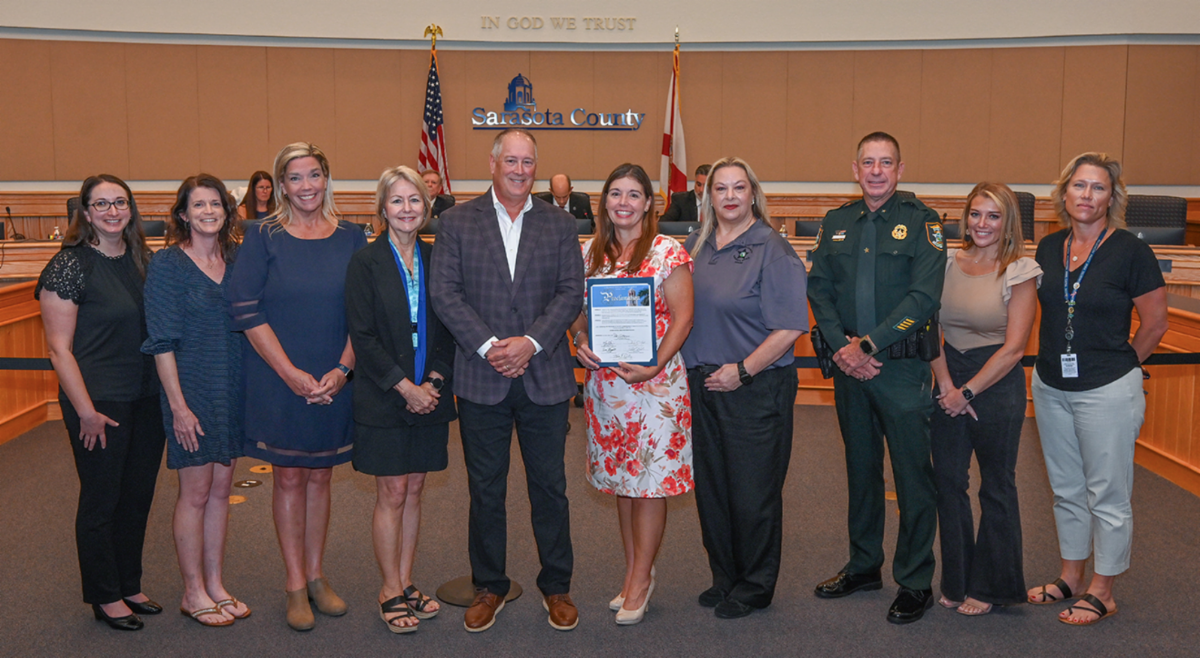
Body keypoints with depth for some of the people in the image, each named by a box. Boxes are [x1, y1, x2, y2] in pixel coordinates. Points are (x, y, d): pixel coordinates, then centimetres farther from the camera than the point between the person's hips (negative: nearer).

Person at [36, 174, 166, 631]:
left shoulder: (143, 260, 7)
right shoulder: (69, 266, -11)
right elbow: (59, 349, -11)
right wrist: (86, 411, -14)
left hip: (147, 400, 6)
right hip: (101, 404, -6)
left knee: (138, 496, 15)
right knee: (101, 501, 6)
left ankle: (130, 586, 30)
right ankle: (104, 597, 21)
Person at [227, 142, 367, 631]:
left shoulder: (350, 238, 4)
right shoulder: (262, 237, -3)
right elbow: (247, 311, -8)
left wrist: (342, 370, -10)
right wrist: (292, 373, -14)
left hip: (334, 381, 2)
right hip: (279, 381, -2)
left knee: (320, 476, 11)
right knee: (289, 478, 6)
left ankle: (316, 577, 23)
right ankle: (295, 585, 16)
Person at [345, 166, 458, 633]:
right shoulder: (365, 263, -5)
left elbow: (447, 330, 7)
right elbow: (363, 337, -9)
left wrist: (433, 382, -6)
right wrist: (405, 386, -14)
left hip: (429, 396, 4)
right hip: (384, 399, -4)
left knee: (414, 490, 10)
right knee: (391, 493, 2)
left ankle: (405, 582, 22)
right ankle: (391, 591, 13)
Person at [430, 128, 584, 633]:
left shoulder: (559, 224, 6)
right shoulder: (457, 221, 3)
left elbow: (572, 291, -1)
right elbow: (443, 291, -4)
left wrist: (531, 342, -14)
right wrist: (487, 345, -14)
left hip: (544, 377, 1)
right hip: (481, 379, 0)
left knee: (550, 487, 8)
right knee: (485, 490, 9)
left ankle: (556, 586, 24)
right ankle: (488, 587, 25)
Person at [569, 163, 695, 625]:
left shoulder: (668, 252, -6)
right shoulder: (590, 252, 9)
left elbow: (682, 317, -8)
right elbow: (578, 310, 15)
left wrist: (656, 366, -18)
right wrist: (581, 343, -6)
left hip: (655, 380, -5)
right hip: (604, 378, 5)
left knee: (650, 480, 0)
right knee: (620, 478, 13)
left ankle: (641, 579, 12)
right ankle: (633, 570, 26)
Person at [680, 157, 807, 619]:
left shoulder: (772, 250, -10)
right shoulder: (696, 247, 8)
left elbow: (789, 328, -14)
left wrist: (743, 370, -15)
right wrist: (696, 370, 5)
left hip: (757, 387, -6)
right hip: (703, 385, 6)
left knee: (753, 491, 3)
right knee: (711, 485, 14)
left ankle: (755, 586, 20)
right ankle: (724, 577, 30)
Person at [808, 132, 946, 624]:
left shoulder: (921, 222, -4)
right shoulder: (836, 223, 11)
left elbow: (923, 298, -13)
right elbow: (818, 289, 6)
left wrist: (867, 345, -16)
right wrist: (840, 347, -9)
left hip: (902, 367, -4)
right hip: (848, 366, 4)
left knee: (913, 474, 0)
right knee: (860, 467, 15)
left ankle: (915, 583, 13)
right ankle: (864, 565, 29)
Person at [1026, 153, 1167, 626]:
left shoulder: (1130, 251, -11)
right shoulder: (1049, 248, 5)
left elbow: (1155, 324, -5)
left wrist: (1119, 364, 4)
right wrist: (1052, 359, 13)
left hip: (1106, 392, -6)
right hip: (1050, 388, 6)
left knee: (1107, 495, 4)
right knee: (1067, 491, 17)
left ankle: (1102, 592, 18)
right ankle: (1070, 577, 32)